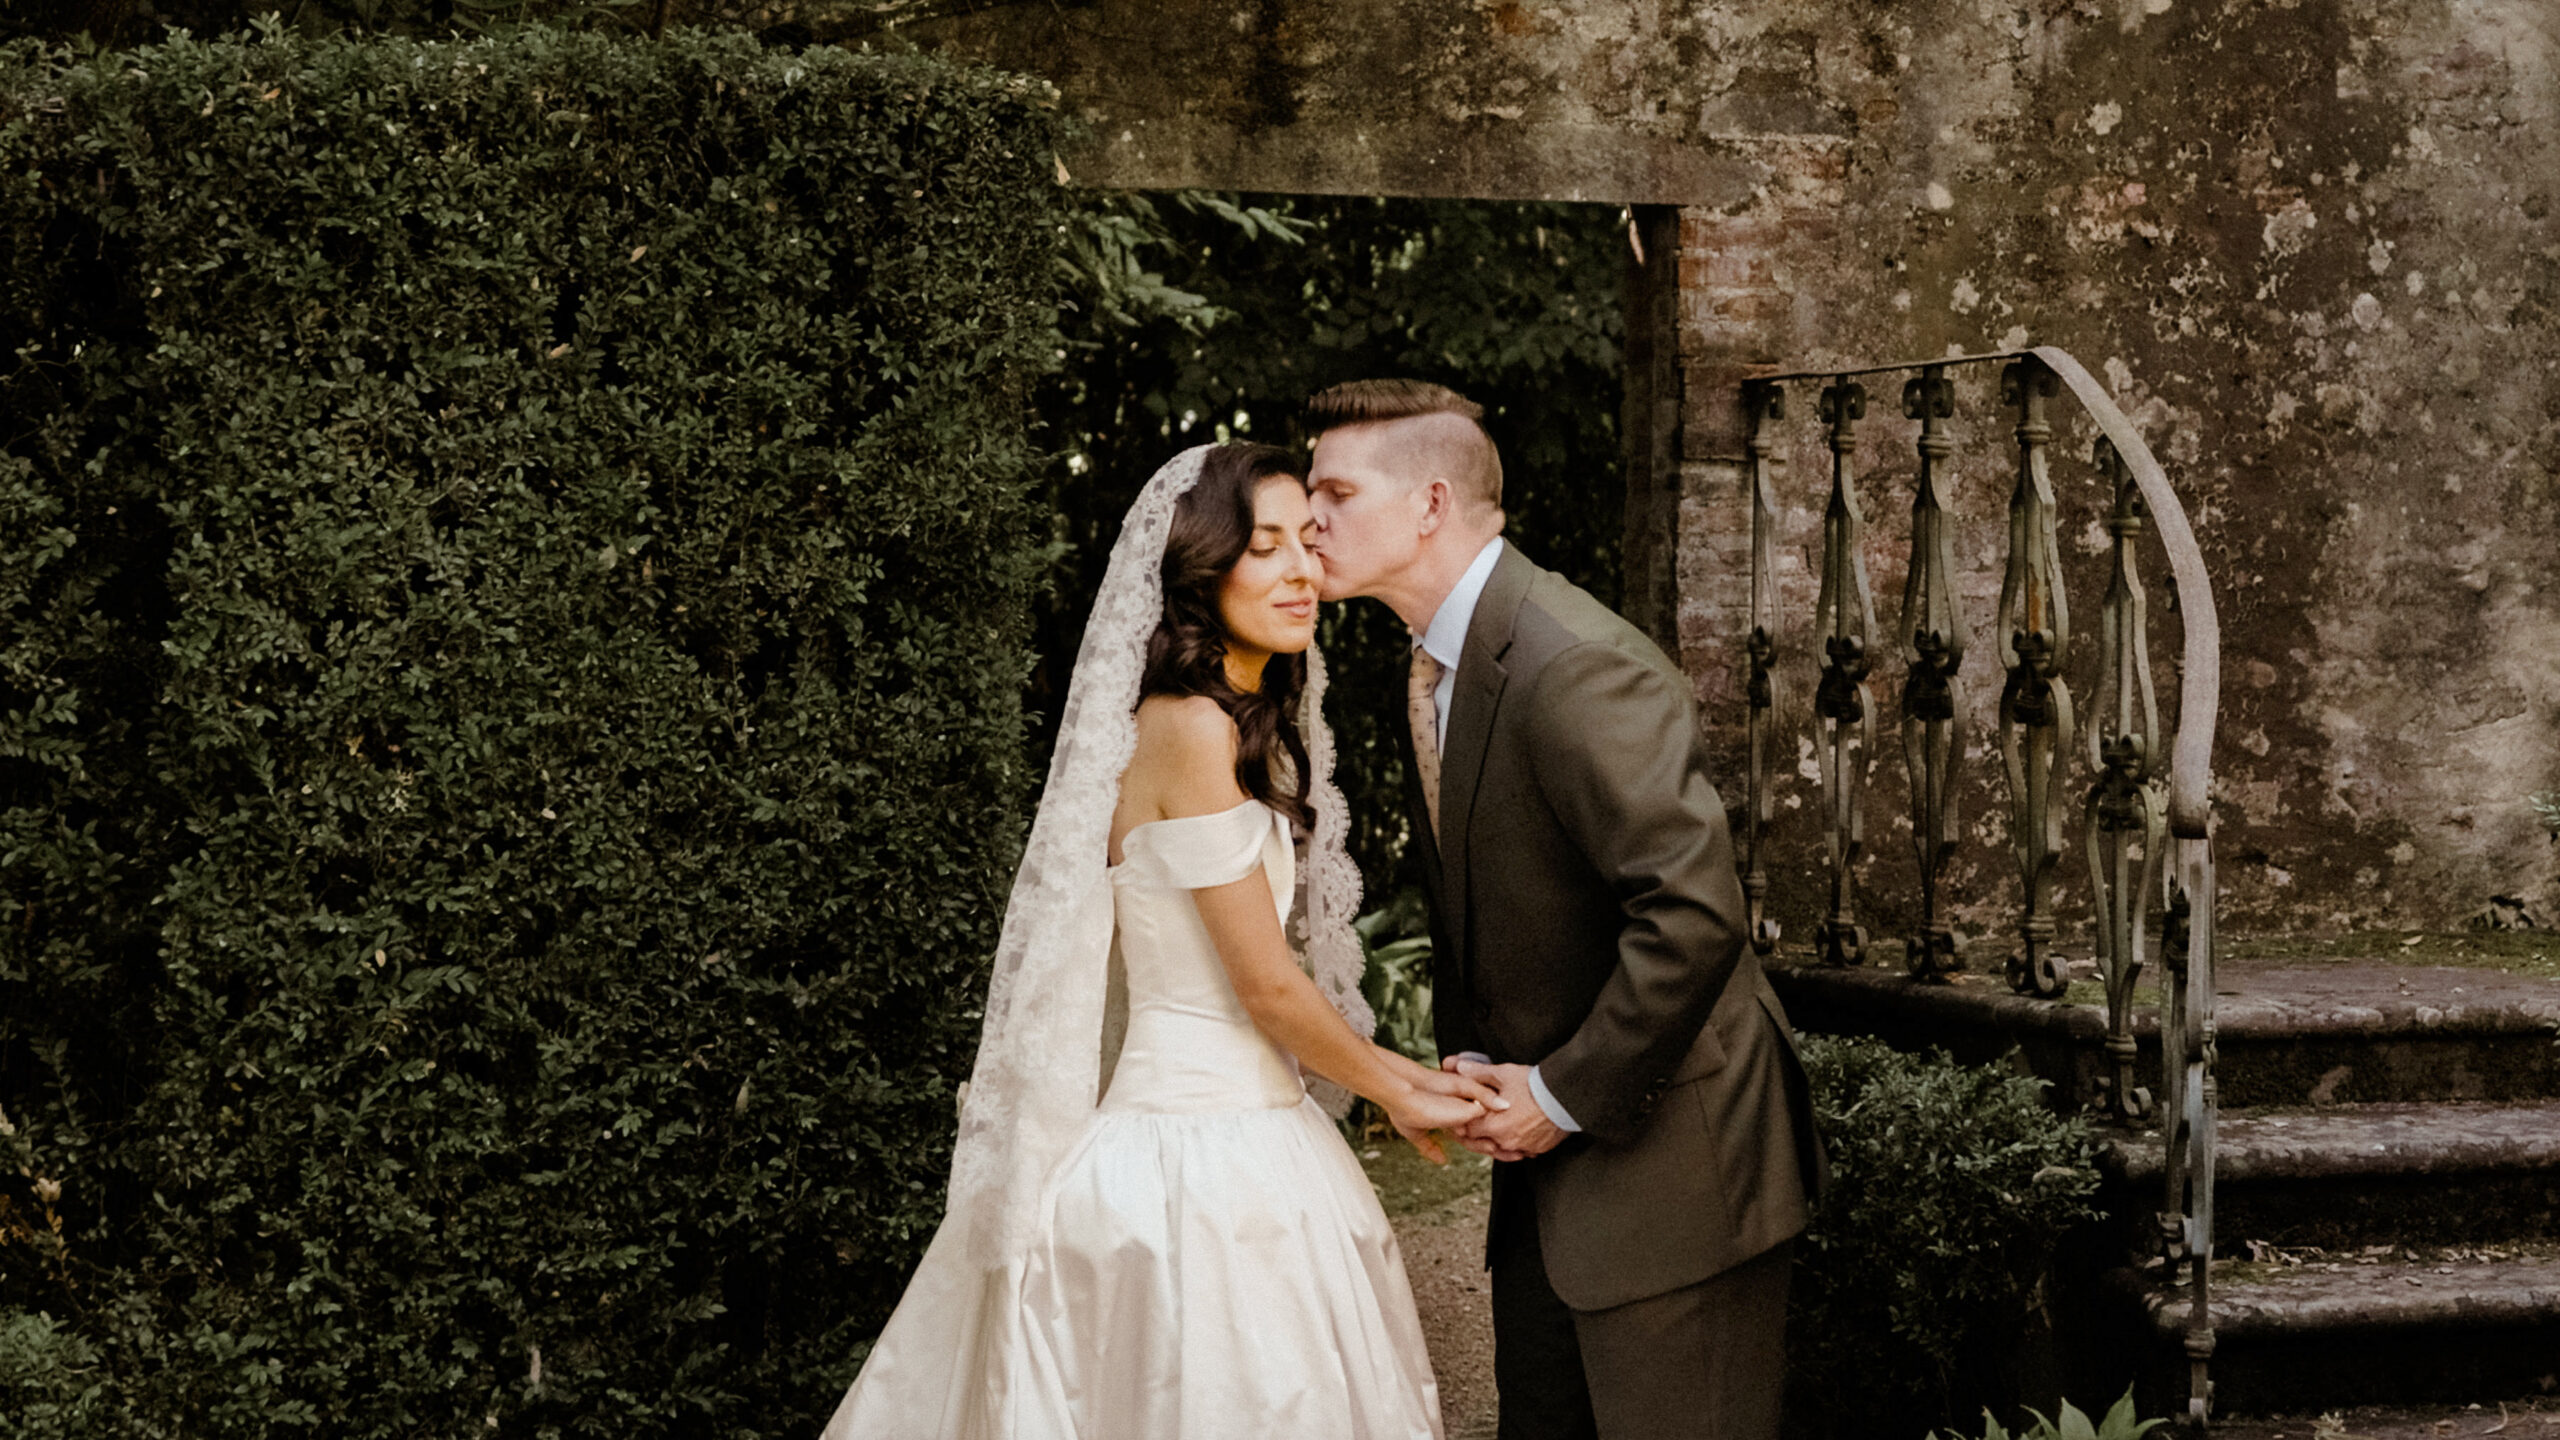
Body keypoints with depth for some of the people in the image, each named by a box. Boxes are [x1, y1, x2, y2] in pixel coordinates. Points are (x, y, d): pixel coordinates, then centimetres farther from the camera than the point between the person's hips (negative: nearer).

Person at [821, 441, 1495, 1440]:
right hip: (1201, 1162, -10)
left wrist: (1400, 1073, 12)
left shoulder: (1238, 725, 13)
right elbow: (1268, 986, -14)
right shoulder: (1195, 728, -16)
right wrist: (1395, 1094, 0)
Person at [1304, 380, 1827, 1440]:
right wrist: (1466, 1061, 4)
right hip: (1549, 1155, 9)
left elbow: (1693, 912, -29)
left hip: (1668, 1157, -9)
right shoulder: (1439, 668, 9)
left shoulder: (1578, 670, -23)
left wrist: (1564, 1095, -20)